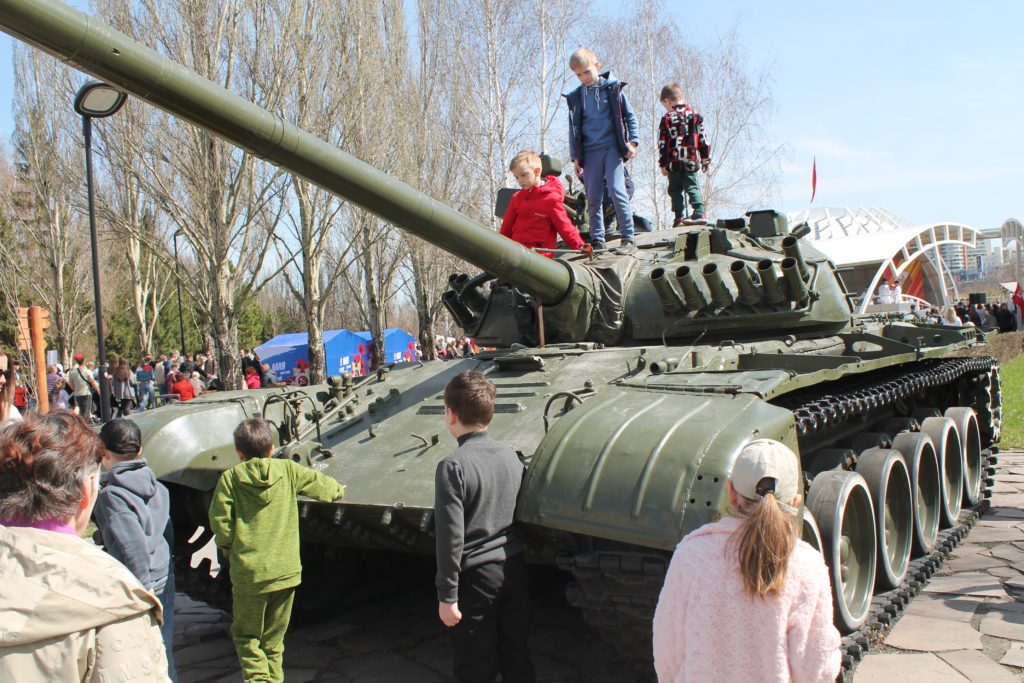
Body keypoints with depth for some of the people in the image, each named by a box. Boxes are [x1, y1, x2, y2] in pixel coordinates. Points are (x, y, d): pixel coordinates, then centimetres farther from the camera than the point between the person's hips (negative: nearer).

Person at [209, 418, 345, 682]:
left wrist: (226, 546, 9)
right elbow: (319, 484, 9)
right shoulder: (288, 470, -1)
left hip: (249, 572, -2)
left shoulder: (230, 477, -5)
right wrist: (337, 491, 30)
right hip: (286, 570, 2)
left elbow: (219, 522, -10)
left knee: (246, 635, 14)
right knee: (273, 639, 18)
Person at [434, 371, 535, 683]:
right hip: (515, 568, 6)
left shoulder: (452, 466, -18)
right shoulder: (511, 455, 0)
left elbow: (451, 537, -19)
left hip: (476, 576, -6)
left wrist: (447, 596, -12)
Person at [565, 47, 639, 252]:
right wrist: (576, 156, 9)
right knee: (593, 197, 3)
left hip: (612, 148, -3)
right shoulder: (576, 97, 10)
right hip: (590, 151, 3)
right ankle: (597, 239, 11)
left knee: (617, 190, -15)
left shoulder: (613, 88, 3)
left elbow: (629, 116, 7)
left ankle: (628, 237, -9)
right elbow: (574, 128, 14)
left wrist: (632, 141, -2)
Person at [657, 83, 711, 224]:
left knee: (675, 189, 9)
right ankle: (699, 212, -13)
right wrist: (706, 159, 16)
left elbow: (662, 143, -2)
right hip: (692, 161, 2)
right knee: (692, 186, 6)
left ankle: (679, 217, 3)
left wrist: (663, 164, 2)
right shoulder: (695, 115, 8)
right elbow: (703, 139, 10)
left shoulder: (667, 119, -1)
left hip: (673, 162, -2)